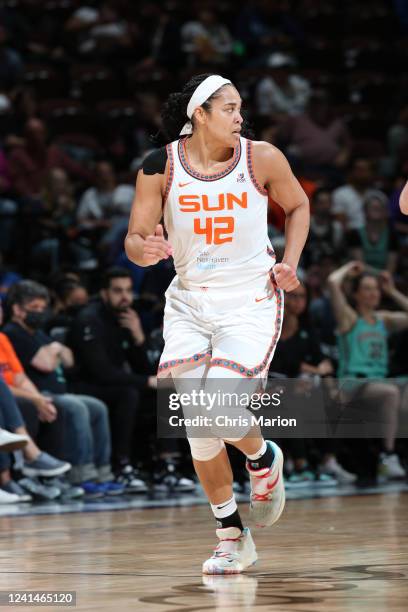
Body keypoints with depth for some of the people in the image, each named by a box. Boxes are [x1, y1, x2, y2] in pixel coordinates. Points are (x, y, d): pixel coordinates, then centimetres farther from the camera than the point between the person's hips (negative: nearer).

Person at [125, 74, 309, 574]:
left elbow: (297, 205, 12)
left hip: (252, 299, -2)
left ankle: (264, 459, 16)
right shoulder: (160, 167, -6)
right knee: (198, 428, -2)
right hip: (190, 302, 2)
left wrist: (290, 262, -1)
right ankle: (231, 537, 13)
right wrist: (145, 249, -27)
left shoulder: (261, 158, -6)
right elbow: (134, 241, -4)